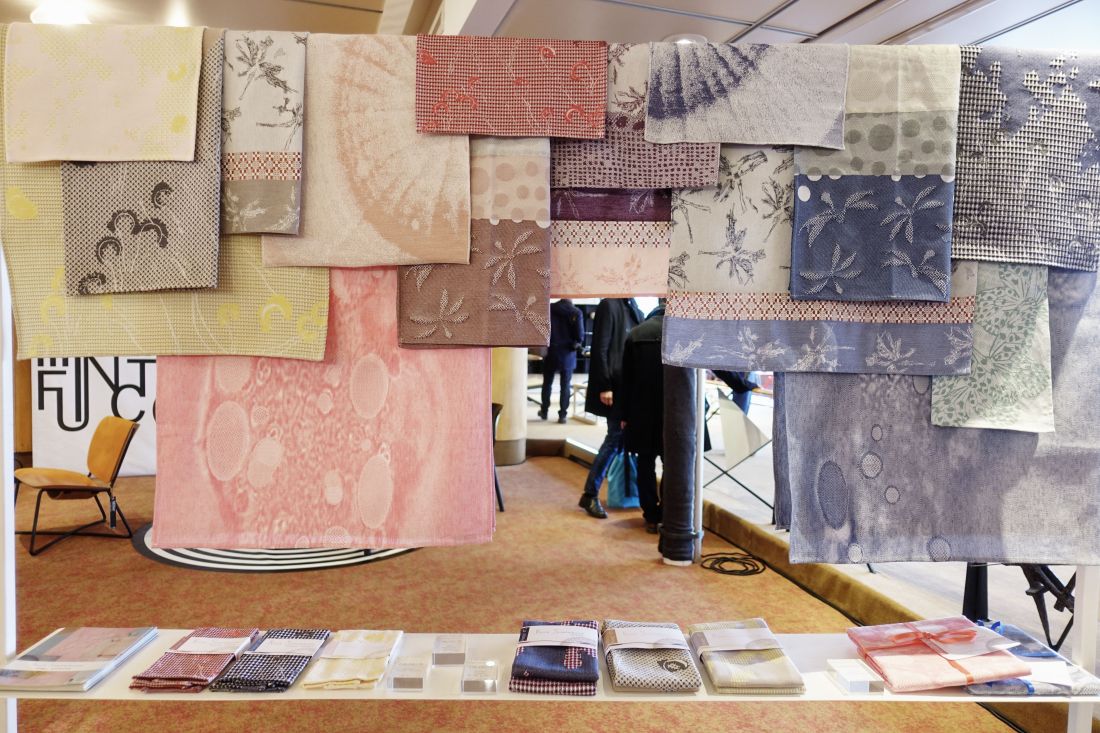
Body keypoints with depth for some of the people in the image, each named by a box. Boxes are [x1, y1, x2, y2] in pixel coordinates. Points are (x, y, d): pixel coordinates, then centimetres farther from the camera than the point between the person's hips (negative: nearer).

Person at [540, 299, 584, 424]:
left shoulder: (549, 308, -3)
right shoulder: (576, 312, -8)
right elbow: (580, 335, -11)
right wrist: (576, 343, 9)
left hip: (551, 351, 1)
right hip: (567, 354, -1)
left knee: (547, 383, 16)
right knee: (565, 385, 6)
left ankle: (544, 411, 24)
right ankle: (562, 414, 4)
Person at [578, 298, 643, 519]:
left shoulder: (632, 307, 13)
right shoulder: (609, 305, -10)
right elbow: (600, 349, -14)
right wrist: (604, 386, -17)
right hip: (616, 385, -7)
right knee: (616, 438, -4)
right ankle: (590, 495, 6)